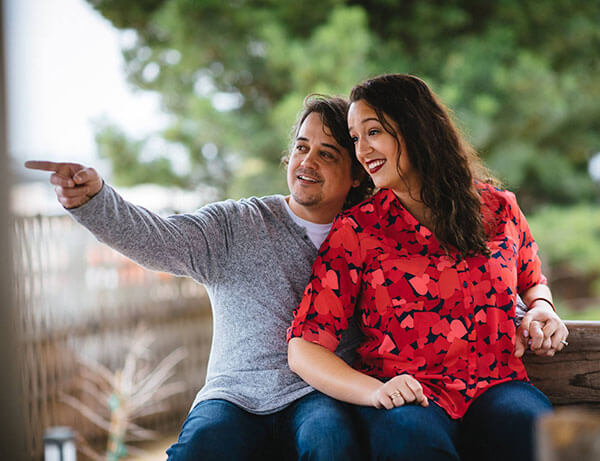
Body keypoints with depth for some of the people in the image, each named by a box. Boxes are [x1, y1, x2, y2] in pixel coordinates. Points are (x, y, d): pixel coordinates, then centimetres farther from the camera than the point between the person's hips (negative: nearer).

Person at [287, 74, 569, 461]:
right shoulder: (356, 230, 3)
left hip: (496, 386, 2)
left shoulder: (498, 208, 12)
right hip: (407, 396, -1)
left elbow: (531, 280, 34)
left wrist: (541, 308, 9)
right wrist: (375, 391, -21)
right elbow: (304, 349, -3)